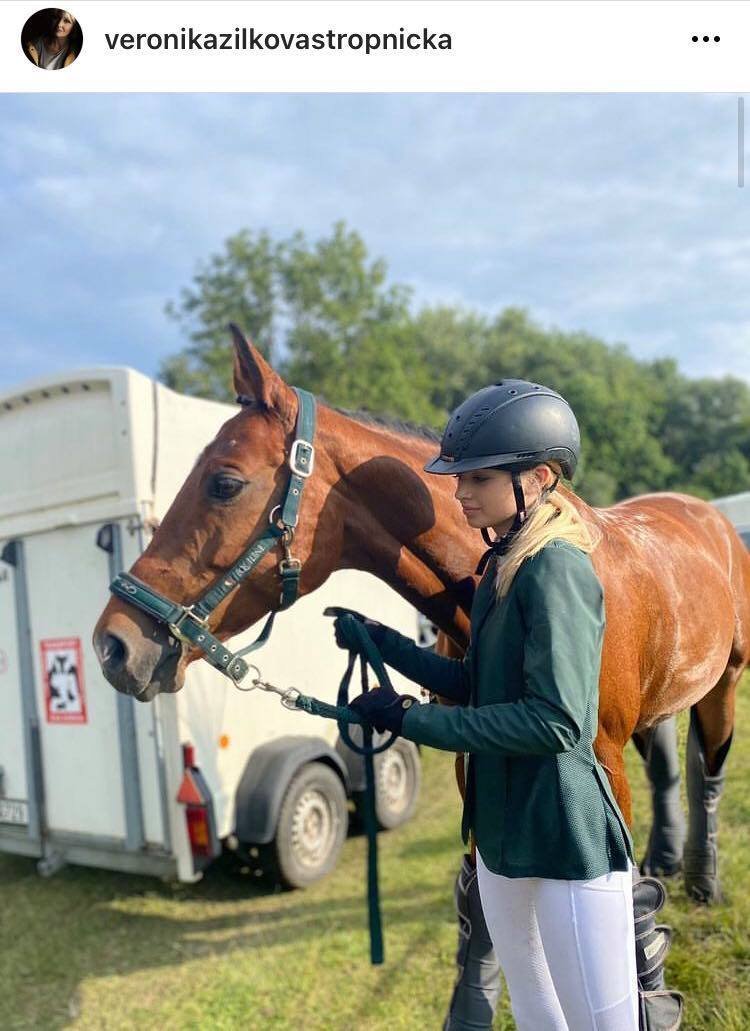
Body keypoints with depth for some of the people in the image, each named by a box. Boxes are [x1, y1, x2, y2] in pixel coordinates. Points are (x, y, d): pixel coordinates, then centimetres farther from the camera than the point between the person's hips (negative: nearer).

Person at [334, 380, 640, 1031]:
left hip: (569, 840, -9)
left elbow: (556, 721, -27)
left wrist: (411, 719, -22)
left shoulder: (558, 569, -20)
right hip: (501, 831, 9)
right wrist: (382, 641, 6)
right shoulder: (504, 566, 7)